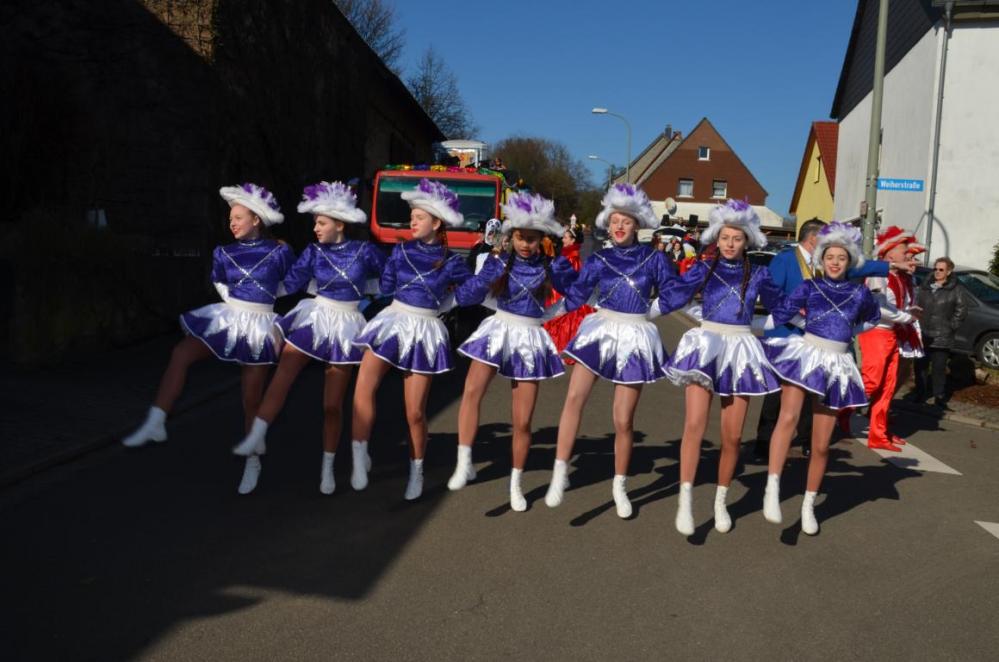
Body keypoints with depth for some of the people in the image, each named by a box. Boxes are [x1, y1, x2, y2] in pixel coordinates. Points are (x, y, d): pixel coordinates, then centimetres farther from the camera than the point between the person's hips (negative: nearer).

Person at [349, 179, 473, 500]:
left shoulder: (451, 262, 1)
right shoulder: (401, 250, 6)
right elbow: (385, 287, 10)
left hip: (425, 331, -1)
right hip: (393, 321, 2)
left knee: (415, 412, 2)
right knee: (363, 387, -23)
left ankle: (416, 471, 23)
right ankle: (359, 457, -13)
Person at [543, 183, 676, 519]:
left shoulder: (654, 258, 2)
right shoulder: (598, 260, 3)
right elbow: (575, 296, 0)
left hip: (635, 337, 0)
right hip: (600, 330, 1)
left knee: (624, 419, 3)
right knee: (574, 397, -20)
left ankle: (619, 485, 24)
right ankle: (559, 474, -11)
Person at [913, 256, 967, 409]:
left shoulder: (954, 290, -3)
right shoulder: (924, 287, 7)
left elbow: (962, 310, 0)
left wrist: (952, 326, -4)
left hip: (942, 337, -3)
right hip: (922, 334, 4)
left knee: (939, 368, -1)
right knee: (920, 366, 10)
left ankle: (939, 398, 9)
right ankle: (920, 393, 24)